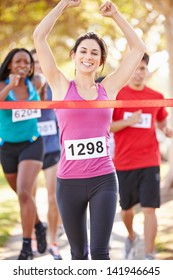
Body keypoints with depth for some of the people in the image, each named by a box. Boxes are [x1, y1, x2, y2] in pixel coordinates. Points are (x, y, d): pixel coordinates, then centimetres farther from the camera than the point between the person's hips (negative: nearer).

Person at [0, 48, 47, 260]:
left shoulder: (32, 85, -1)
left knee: (24, 193, -18)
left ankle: (27, 246, -12)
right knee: (22, 195, 17)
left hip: (31, 144, -1)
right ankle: (38, 226, 45)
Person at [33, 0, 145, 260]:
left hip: (103, 180, 0)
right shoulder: (62, 86, 3)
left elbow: (138, 48, 10)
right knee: (78, 252, 12)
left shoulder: (108, 89, 6)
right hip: (69, 182, 0)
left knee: (99, 251, -7)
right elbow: (39, 37, -3)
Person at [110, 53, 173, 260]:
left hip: (149, 162, 0)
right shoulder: (116, 95, -2)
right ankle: (131, 237, 45)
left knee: (149, 210, -10)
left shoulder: (156, 97, 5)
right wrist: (128, 122, -20)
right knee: (126, 208, 15)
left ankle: (149, 257, -5)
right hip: (123, 163, 0)